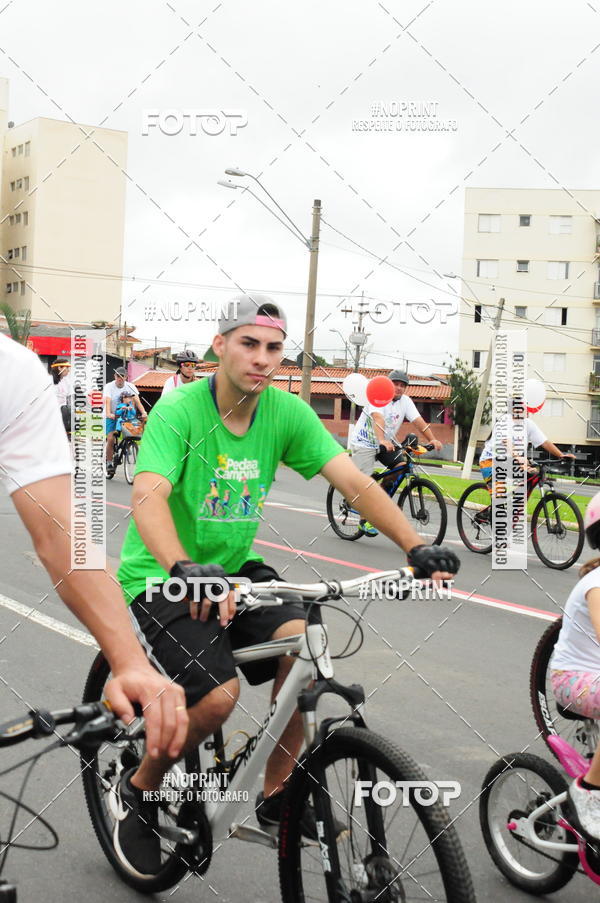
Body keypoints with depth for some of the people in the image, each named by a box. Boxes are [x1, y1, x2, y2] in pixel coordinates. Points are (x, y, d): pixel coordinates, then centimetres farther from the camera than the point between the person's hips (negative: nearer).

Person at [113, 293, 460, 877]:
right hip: (162, 576, -5)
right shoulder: (179, 409, -19)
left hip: (234, 567, 5)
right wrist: (183, 569, -52)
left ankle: (276, 796, 1)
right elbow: (148, 496, -33)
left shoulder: (286, 412, -6)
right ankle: (138, 791, 7)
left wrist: (416, 547, -25)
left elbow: (355, 484, -11)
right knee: (218, 695, -24)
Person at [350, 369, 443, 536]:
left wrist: (432, 439, -27)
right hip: (364, 442, -5)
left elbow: (419, 421, -13)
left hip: (388, 443, 5)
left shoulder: (405, 401, -3)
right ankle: (365, 521, 4)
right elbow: (378, 419, -36)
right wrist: (382, 440, -53)